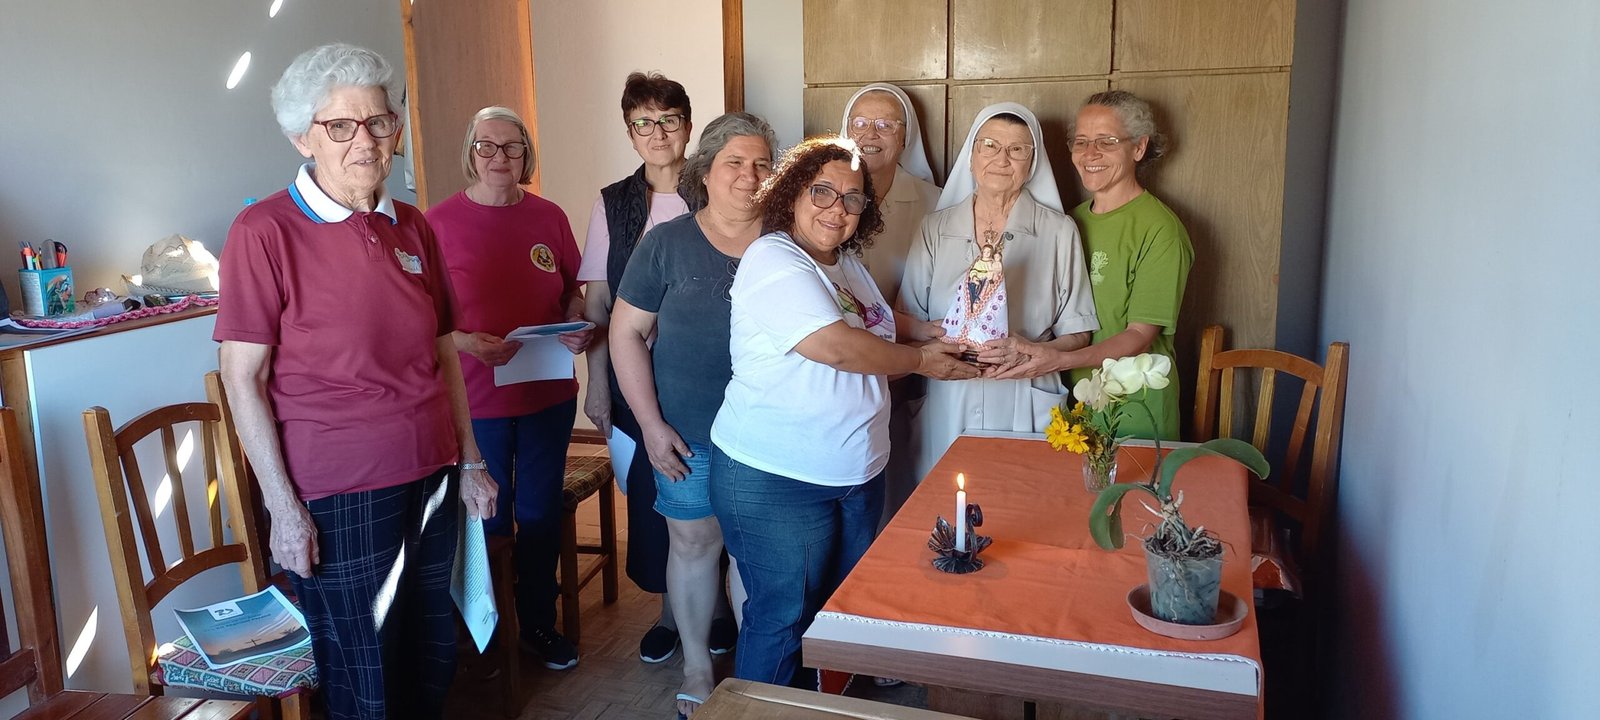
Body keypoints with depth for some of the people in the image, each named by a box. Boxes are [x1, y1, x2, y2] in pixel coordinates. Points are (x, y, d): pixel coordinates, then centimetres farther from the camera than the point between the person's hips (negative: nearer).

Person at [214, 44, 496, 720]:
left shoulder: (411, 227, 8)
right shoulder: (265, 230, -9)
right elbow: (243, 378, -9)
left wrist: (470, 460, 13)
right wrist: (283, 506, -11)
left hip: (430, 477, 5)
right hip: (338, 493, -5)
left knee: (433, 653, 16)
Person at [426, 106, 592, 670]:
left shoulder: (549, 217, 3)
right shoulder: (439, 221, -6)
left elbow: (572, 292, 13)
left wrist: (579, 327, -7)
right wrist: (466, 342, -21)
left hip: (549, 395, 3)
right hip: (475, 400, -3)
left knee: (541, 516, 14)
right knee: (488, 520, 8)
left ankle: (539, 623, 33)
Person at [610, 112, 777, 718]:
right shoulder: (667, 243, -4)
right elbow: (627, 331, -3)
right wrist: (651, 424, -8)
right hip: (688, 434, -1)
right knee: (695, 542, 10)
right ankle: (697, 666, 31)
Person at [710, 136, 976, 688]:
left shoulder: (849, 264, 12)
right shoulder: (774, 260, -15)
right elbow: (834, 348, -26)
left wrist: (935, 349, 0)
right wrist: (920, 361, -13)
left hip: (859, 473, 9)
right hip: (777, 478, -8)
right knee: (783, 620, 3)